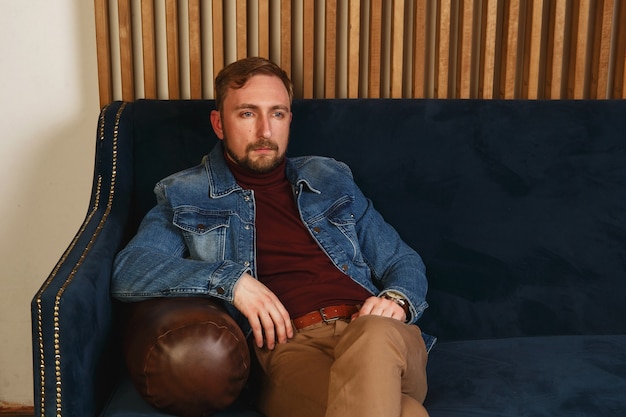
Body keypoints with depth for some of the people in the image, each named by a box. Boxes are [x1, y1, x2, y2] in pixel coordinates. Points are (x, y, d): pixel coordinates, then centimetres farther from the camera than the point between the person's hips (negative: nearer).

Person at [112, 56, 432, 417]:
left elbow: (404, 262, 25)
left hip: (376, 331, 4)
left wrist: (396, 301, 0)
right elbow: (128, 271, 1)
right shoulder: (185, 196, 17)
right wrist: (230, 280, -12)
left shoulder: (330, 178, 24)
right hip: (288, 345, -3)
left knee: (374, 338, -37)